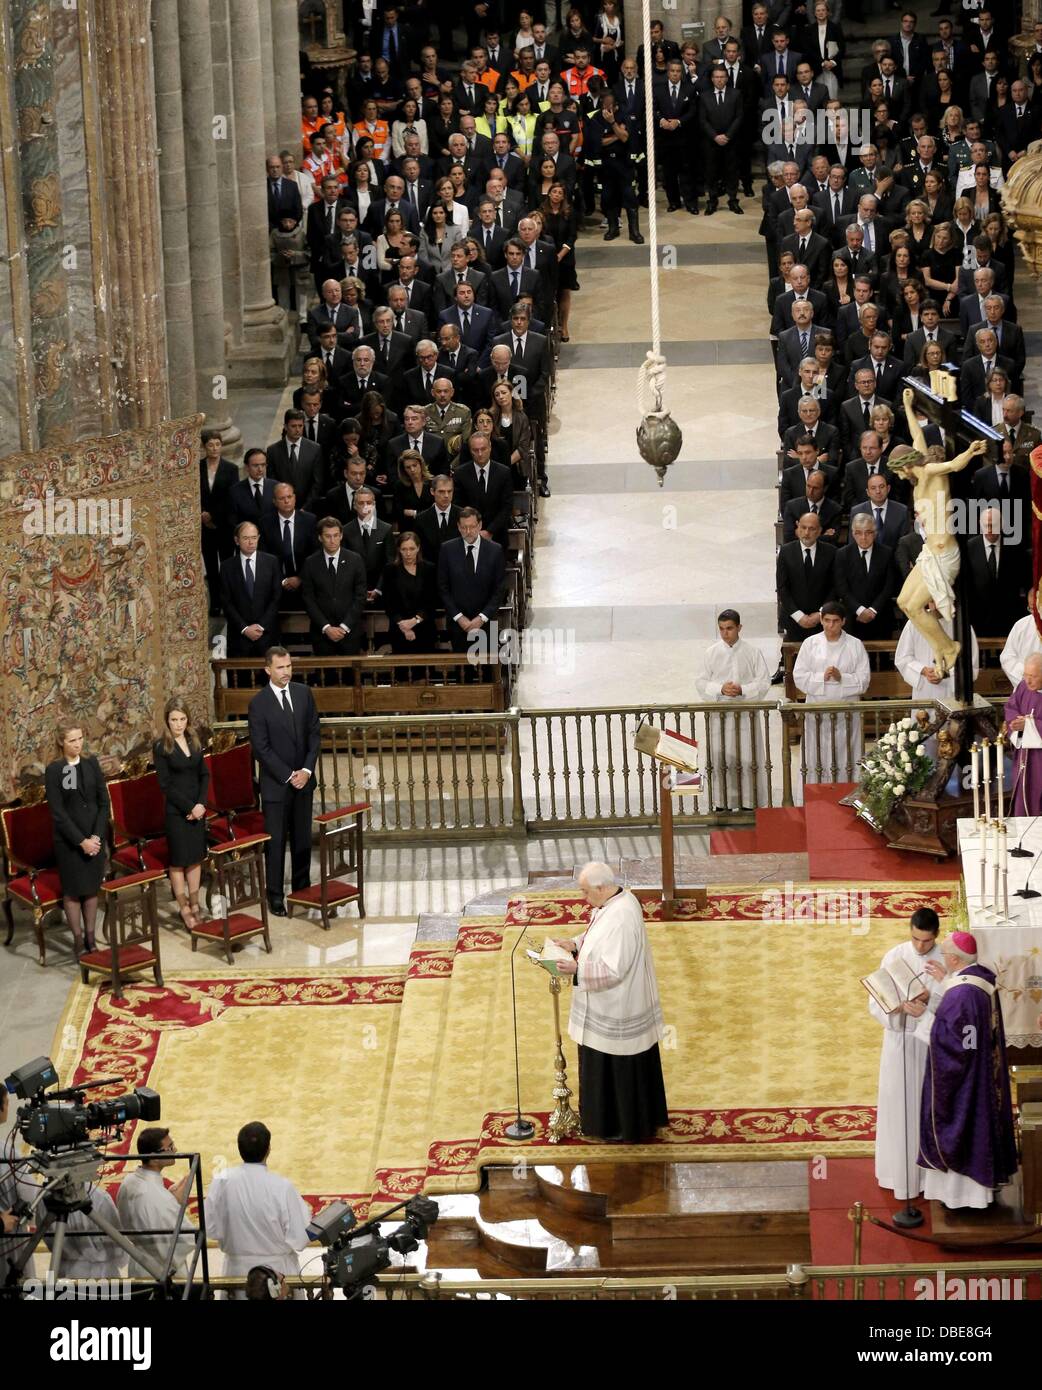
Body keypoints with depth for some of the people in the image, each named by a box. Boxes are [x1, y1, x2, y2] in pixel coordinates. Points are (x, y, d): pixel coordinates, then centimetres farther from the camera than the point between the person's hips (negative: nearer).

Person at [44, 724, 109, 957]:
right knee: (73, 891, 3)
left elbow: (104, 802, 3)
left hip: (94, 836, 3)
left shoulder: (91, 764, 2)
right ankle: (78, 940, 11)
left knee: (92, 888, 8)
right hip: (68, 839, -3)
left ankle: (90, 937, 16)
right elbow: (57, 812, -11)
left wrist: (97, 836, -8)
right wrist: (81, 841, -15)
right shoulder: (54, 770, -8)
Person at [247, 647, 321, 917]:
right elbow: (261, 748, -12)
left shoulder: (303, 693, 2)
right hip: (275, 783, -4)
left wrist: (307, 770, -7)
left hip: (303, 779, 4)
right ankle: (275, 895, 9)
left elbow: (314, 733, 5)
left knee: (302, 837, 12)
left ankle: (302, 887, 23)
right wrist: (289, 775, -14)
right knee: (275, 841, 1)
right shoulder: (259, 703, -11)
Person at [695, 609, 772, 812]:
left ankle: (747, 802, 8)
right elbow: (702, 683, 3)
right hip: (719, 714, 1)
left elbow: (764, 682, -1)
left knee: (747, 759, -2)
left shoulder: (753, 652, 0)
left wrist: (742, 690, -16)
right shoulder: (711, 653, 3)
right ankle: (722, 802, 12)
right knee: (721, 759, 2)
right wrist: (721, 689, -15)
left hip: (746, 713, -1)